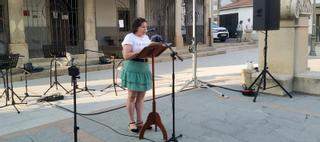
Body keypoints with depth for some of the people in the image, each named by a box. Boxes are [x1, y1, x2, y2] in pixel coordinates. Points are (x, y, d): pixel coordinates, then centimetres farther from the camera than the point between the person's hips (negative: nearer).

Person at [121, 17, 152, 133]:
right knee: (132, 96, 0)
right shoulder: (129, 38, -8)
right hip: (132, 69, -6)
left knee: (141, 97, 8)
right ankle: (131, 122, 10)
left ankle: (139, 121, 16)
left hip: (144, 68, 6)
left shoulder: (146, 38, 13)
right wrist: (140, 53, -25)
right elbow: (126, 55, -16)